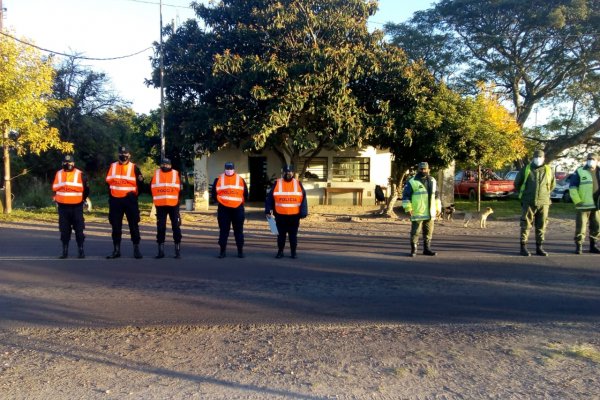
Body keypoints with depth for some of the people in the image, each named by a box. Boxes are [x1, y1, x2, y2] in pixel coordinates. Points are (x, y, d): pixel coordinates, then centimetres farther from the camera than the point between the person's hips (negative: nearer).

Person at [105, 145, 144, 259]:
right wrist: (110, 196, 12)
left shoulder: (134, 167, 1)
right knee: (116, 226, 7)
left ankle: (136, 249, 6)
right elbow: (108, 181, 16)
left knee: (133, 225, 1)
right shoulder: (112, 166, 10)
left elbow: (139, 183, 2)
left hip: (129, 199, -3)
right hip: (115, 200, 3)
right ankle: (116, 250, 15)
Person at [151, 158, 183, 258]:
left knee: (176, 227, 1)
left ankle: (178, 251, 8)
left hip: (173, 204, -1)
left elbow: (179, 188, 6)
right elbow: (152, 187, 10)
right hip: (160, 205, 1)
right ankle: (161, 251, 12)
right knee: (160, 227, 4)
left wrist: (176, 199, 2)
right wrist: (156, 199, 7)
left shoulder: (175, 174, 4)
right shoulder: (156, 174, 6)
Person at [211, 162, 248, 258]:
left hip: (238, 209, 0)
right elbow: (214, 193, 11)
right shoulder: (218, 179, 4)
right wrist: (220, 200, 9)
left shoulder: (241, 180, 5)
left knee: (239, 230, 5)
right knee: (223, 230, 3)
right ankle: (222, 251, 10)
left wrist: (241, 202, 8)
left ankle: (240, 251, 13)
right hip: (223, 209, 0)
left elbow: (245, 194, 11)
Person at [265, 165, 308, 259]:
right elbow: (270, 198, 2)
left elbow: (303, 199, 0)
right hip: (280, 216, 0)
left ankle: (293, 252, 19)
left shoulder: (298, 184, 2)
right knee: (281, 235, 9)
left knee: (293, 235, 8)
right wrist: (268, 210, -5)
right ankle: (280, 251, 21)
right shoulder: (277, 183, 1)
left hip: (294, 216, 0)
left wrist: (303, 213, -6)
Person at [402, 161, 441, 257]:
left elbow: (436, 195, 22)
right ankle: (413, 250, 8)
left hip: (430, 213, 6)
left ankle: (427, 249, 22)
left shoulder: (432, 181, 14)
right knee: (415, 232, -1)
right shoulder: (412, 182, -5)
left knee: (428, 232, 12)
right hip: (417, 213, -5)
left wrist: (438, 207, 18)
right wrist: (408, 208, -12)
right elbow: (406, 195, -6)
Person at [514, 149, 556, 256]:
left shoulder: (548, 170, 7)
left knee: (541, 226, 6)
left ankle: (539, 247, 14)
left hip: (543, 202, 2)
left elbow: (552, 184, 21)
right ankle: (523, 247, 3)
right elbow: (517, 183, 12)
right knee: (526, 225, -2)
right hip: (528, 203, -2)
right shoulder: (525, 169, 2)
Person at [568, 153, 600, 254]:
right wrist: (577, 201, -11)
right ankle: (578, 246, 4)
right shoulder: (580, 172, -2)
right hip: (584, 205, -5)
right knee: (580, 226, -4)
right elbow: (572, 187, -6)